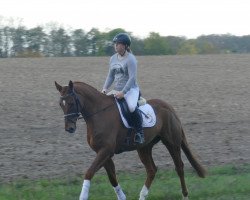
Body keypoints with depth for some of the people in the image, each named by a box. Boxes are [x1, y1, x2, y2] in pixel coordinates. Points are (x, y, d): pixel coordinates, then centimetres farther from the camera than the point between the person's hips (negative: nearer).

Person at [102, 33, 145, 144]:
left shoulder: (130, 59, -12)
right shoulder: (113, 58, 11)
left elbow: (132, 78, -19)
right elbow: (110, 76, 16)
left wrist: (123, 92, -26)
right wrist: (105, 88, 0)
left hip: (131, 90, -8)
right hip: (117, 91, 8)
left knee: (132, 107, -35)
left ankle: (139, 133, -23)